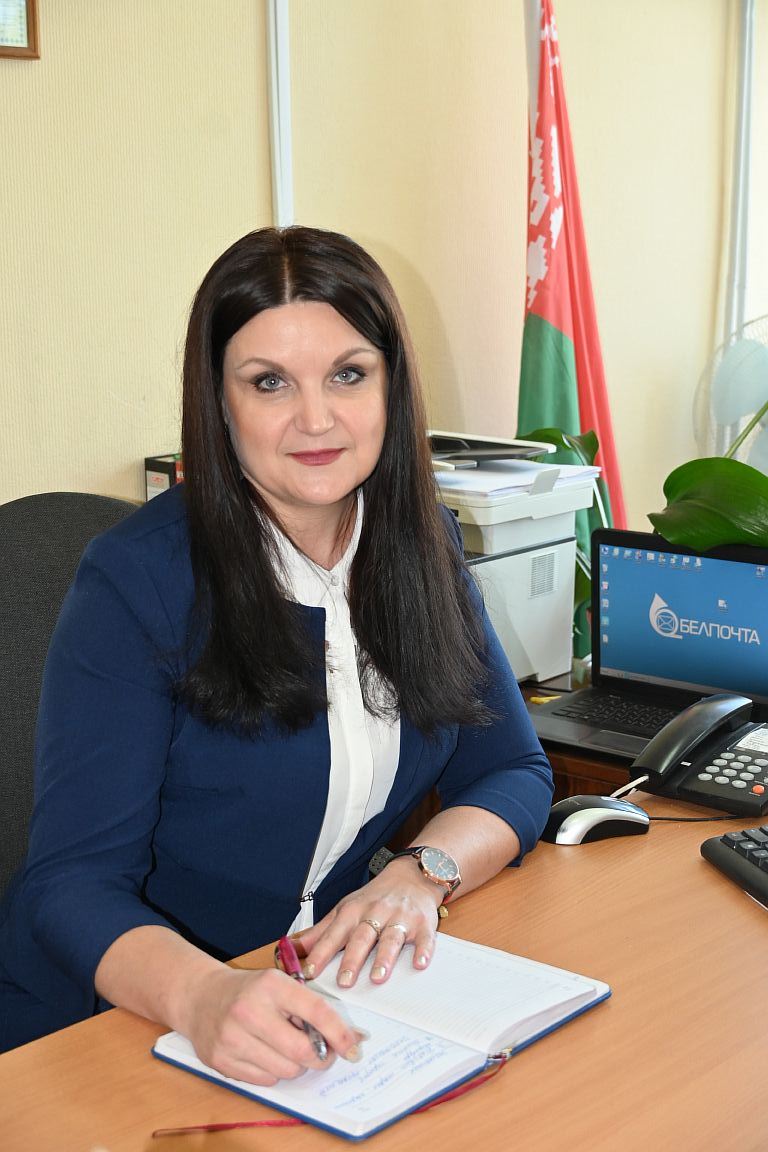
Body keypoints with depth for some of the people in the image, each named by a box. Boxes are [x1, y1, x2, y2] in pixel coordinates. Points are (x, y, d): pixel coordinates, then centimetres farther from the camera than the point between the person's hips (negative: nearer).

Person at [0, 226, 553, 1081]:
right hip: (116, 1022, -3)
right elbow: (74, 880, -16)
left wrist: (421, 874, -15)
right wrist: (202, 995, -37)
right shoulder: (136, 583, -13)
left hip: (335, 1004, 4)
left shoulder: (423, 547, 3)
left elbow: (512, 771, 6)